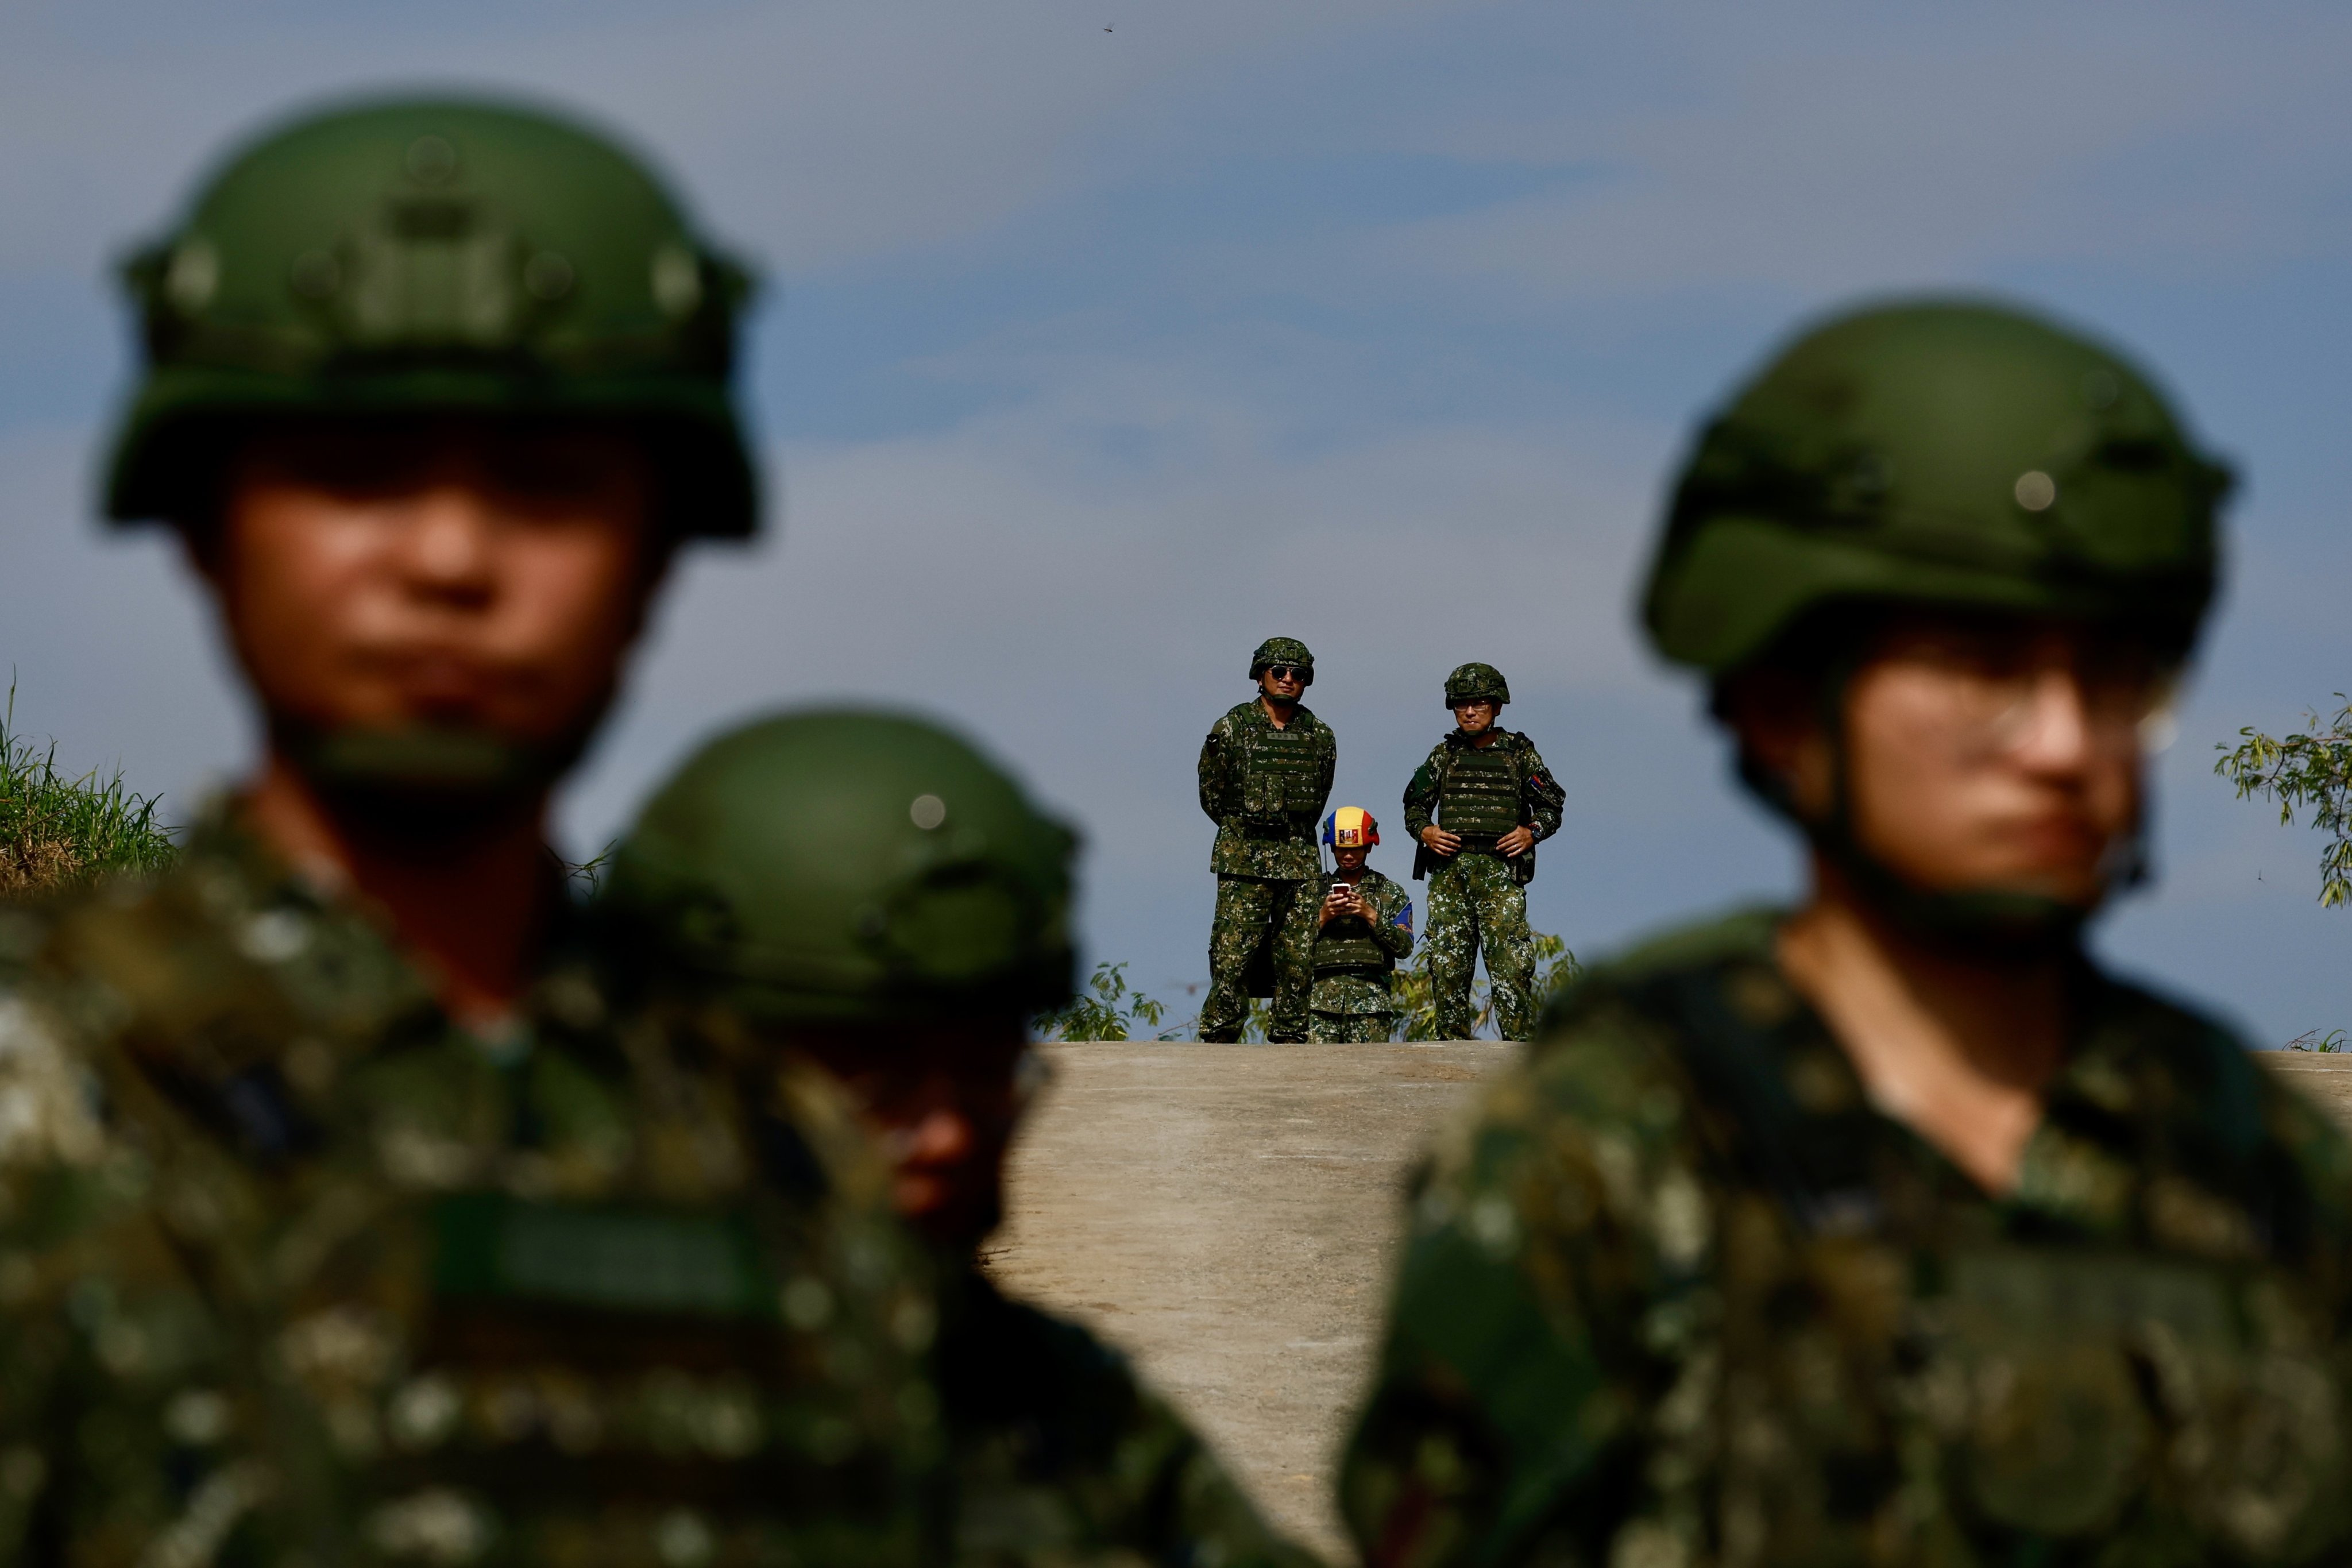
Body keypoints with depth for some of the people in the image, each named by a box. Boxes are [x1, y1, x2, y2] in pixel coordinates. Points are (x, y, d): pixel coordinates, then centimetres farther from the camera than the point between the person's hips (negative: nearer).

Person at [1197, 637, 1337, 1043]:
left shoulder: (1320, 738, 8)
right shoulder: (1231, 729, 0)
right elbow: (1212, 796, 8)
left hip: (1301, 863, 3)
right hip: (1243, 864, -3)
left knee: (1299, 962, 2)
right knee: (1232, 960, -7)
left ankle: (1289, 1042, 7)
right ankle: (1219, 1044, -4)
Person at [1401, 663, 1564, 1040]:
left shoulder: (1520, 753, 9)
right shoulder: (1444, 754, 15)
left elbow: (1551, 807, 13)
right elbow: (1415, 806, 21)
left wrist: (1532, 832, -6)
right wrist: (1424, 831, 1)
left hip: (1500, 872, -3)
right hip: (1449, 872, 3)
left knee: (1511, 966, -12)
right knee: (1447, 967, -1)